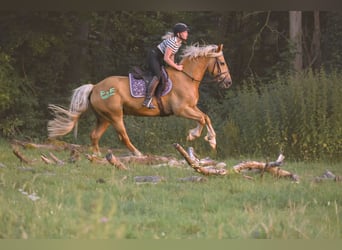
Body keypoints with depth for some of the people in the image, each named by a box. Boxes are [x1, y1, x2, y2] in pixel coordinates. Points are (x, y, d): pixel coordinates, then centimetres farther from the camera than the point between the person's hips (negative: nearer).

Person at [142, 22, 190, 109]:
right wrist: (176, 67, -19)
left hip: (160, 59, 11)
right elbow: (166, 58, -27)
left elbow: (171, 55, 14)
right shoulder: (172, 41, -25)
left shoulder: (179, 42, 5)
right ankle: (147, 100, -33)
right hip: (153, 56, -11)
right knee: (158, 75, -27)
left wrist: (173, 65, -2)